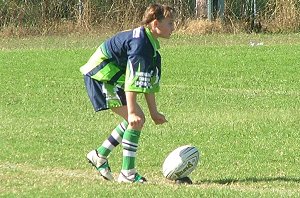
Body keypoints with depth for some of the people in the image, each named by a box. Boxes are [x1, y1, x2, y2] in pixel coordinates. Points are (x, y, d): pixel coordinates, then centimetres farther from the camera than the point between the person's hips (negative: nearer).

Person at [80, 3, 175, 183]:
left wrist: (154, 112, 14)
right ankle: (128, 173, -10)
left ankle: (100, 156, 21)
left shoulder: (152, 45, 8)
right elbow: (133, 80, -30)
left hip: (111, 77, 10)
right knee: (136, 119, -13)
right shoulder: (140, 43, -24)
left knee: (136, 119, 12)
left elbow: (149, 80, 14)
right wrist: (132, 112, -33)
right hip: (100, 75, -10)